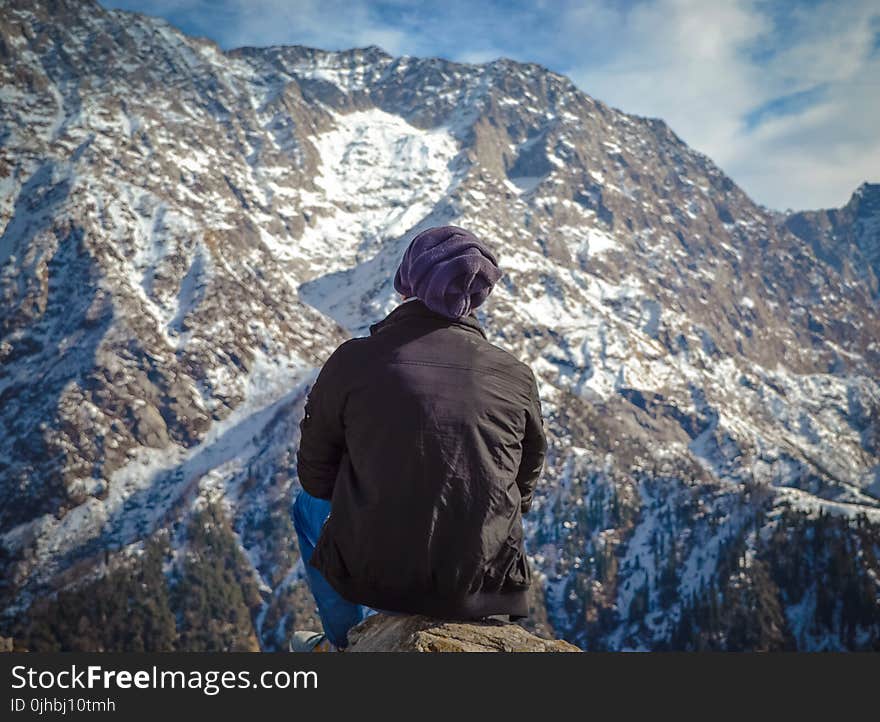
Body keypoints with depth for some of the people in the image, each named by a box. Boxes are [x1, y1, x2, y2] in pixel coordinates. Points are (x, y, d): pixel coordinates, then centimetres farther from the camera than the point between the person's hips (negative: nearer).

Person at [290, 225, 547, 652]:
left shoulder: (352, 361, -10)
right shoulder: (517, 377, -5)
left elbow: (315, 473, 3)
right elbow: (524, 488, 8)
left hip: (370, 574, -1)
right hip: (485, 582, 2)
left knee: (309, 505, 32)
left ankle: (346, 642, 44)